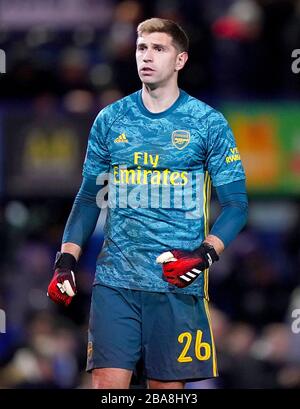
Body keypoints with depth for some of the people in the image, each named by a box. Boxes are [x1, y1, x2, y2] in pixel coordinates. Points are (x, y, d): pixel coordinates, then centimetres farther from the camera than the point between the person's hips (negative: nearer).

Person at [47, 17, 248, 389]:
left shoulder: (208, 123, 0)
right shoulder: (110, 119, 8)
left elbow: (235, 203, 1)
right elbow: (89, 197, 15)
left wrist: (205, 254, -16)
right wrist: (66, 259, 3)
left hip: (177, 285, -2)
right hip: (115, 281, 2)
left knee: (167, 386, 2)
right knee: (107, 382, -7)